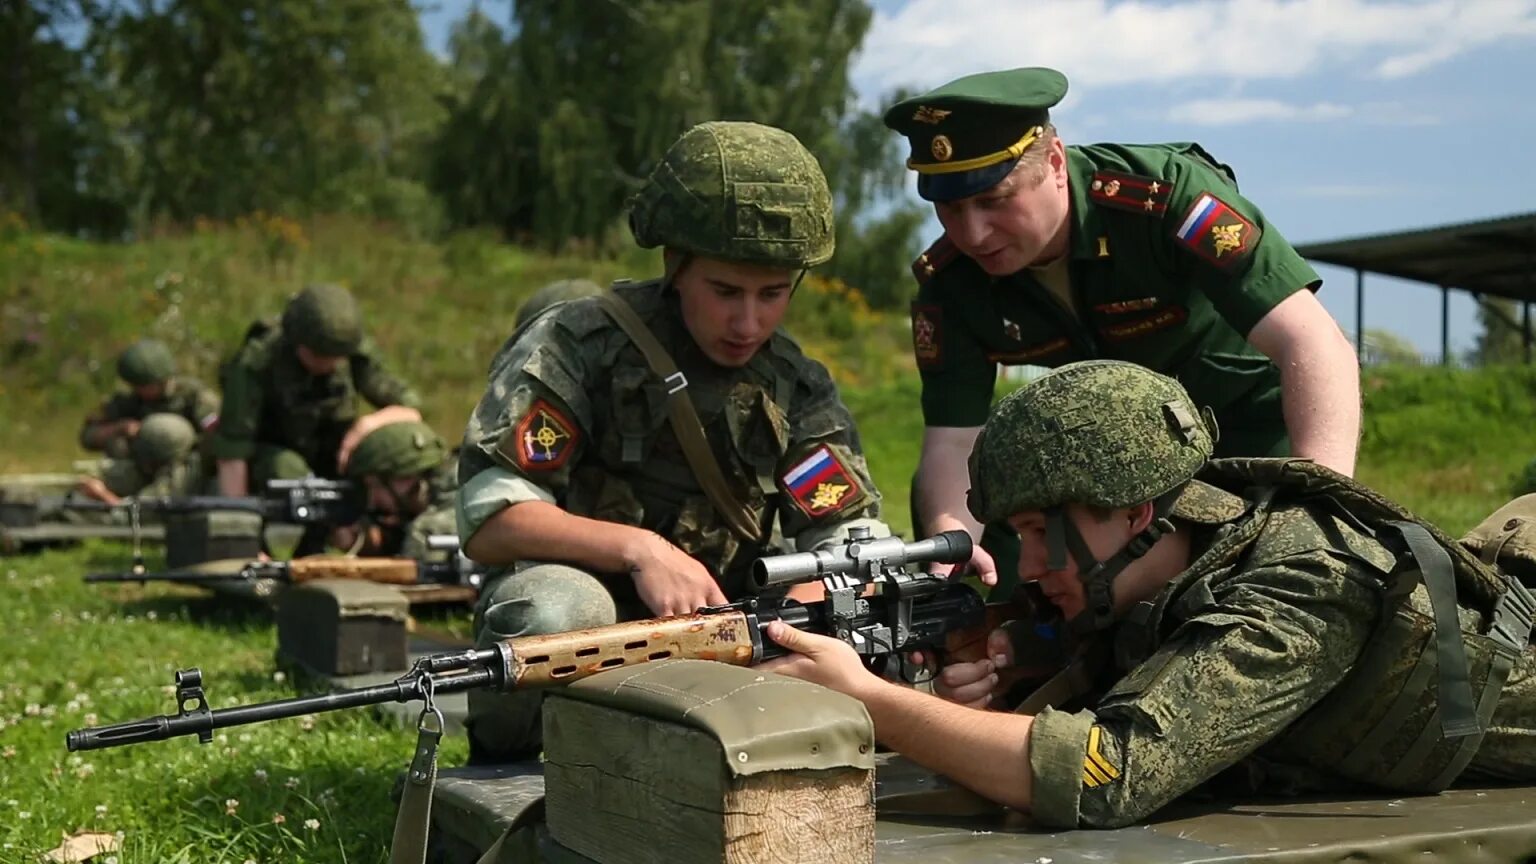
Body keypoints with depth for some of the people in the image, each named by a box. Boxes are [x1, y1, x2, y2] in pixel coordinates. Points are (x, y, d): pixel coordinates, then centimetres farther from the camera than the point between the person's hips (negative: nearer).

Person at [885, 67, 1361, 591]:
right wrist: (949, 534, -42)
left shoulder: (1165, 191, -32)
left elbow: (1319, 350, -37)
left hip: (1254, 414, -4)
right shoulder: (947, 283, -18)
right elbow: (953, 441, -19)